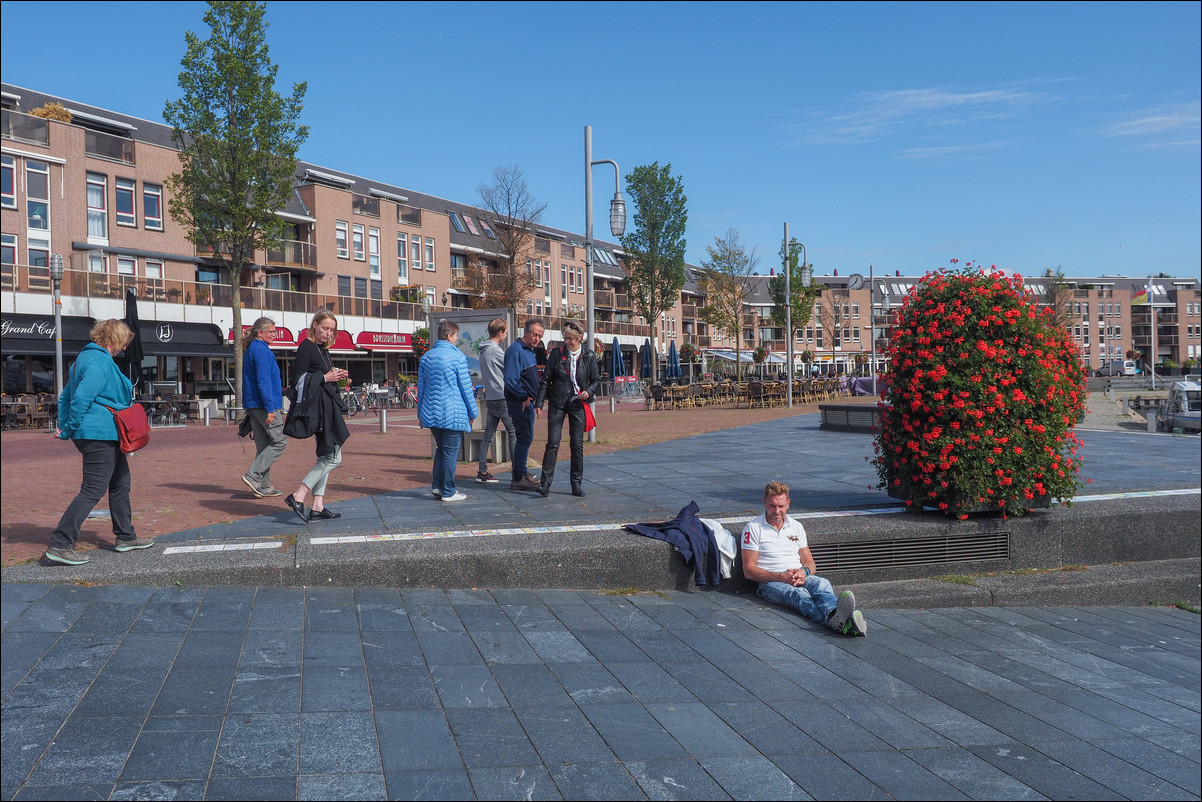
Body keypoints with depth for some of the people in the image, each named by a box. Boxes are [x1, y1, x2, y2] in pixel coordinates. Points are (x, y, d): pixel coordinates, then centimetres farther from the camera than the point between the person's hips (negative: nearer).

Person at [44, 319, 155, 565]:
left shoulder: (86, 358, 17)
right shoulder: (99, 362, -16)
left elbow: (65, 396, 20)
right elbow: (81, 398, -25)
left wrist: (64, 425, 14)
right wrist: (69, 431, -16)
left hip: (108, 437, 11)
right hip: (100, 434, -11)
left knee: (120, 484, 18)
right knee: (93, 490, -11)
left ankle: (126, 537, 27)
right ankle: (60, 545, -11)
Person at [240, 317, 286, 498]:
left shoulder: (251, 349, 19)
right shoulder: (261, 349, -12)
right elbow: (263, 381, -19)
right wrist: (270, 409, -21)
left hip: (253, 406, 10)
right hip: (264, 404, -10)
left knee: (263, 445, 10)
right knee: (280, 441, -5)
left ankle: (264, 486, 11)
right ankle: (253, 475, -11)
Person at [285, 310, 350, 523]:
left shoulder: (323, 349, 16)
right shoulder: (306, 348, -11)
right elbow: (298, 381, -15)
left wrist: (335, 377, 6)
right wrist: (325, 378, -16)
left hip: (327, 407, 10)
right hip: (318, 407, -10)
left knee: (326, 457, 10)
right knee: (333, 457, -11)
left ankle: (317, 507, 13)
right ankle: (298, 497, -9)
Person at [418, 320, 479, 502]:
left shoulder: (426, 357, 7)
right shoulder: (457, 357, -11)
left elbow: (421, 387, 13)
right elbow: (466, 386, -8)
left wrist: (420, 412, 21)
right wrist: (473, 412, 1)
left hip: (431, 412, 6)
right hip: (453, 414, -6)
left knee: (441, 448, 20)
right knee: (450, 451, 2)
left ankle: (436, 485, 18)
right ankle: (448, 492, 7)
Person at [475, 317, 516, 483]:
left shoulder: (484, 350, 15)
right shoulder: (495, 350, -14)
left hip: (490, 398, 9)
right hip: (502, 398, -9)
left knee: (488, 435, 8)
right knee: (514, 433, -3)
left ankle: (482, 471, 8)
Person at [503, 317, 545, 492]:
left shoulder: (529, 351, 16)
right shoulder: (516, 350, -15)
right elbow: (510, 380, -23)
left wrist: (533, 401, 17)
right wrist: (525, 397, -17)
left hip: (527, 402, 10)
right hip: (520, 403, -10)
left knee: (525, 439, 16)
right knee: (524, 439, -8)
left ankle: (522, 473, 26)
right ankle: (518, 479, -3)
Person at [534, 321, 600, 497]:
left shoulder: (589, 356, 1)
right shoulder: (557, 353, -2)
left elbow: (596, 379, 11)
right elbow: (546, 379, 2)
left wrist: (589, 392, -10)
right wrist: (539, 402, -2)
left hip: (578, 404, 1)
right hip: (557, 403, -1)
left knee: (577, 444, 5)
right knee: (553, 443, -6)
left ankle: (576, 484, 14)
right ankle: (545, 483, -3)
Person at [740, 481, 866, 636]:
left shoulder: (796, 527, 21)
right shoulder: (753, 528, 5)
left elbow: (810, 563, 19)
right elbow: (749, 570, -3)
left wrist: (804, 572, -7)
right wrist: (781, 577, -16)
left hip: (800, 578, 5)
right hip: (771, 582, -4)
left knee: (822, 584, -32)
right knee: (799, 594, -38)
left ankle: (834, 614, -67)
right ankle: (836, 622, -69)